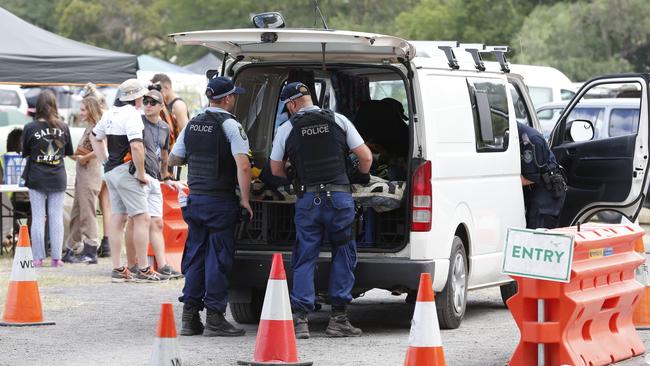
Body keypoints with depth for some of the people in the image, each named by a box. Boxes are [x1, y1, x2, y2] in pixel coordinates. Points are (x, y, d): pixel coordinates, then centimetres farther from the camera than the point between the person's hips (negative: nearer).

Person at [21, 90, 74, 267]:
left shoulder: (30, 128, -12)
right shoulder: (63, 127, -6)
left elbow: (25, 153, -1)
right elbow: (69, 152, 6)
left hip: (36, 178, -1)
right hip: (58, 178, 2)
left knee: (38, 218, 4)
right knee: (57, 217, 7)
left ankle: (38, 258, 3)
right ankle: (56, 258, 7)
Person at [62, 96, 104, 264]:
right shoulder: (89, 128, 16)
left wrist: (84, 158, -15)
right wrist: (76, 156, -2)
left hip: (90, 175, -10)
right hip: (81, 175, 10)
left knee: (87, 214, -6)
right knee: (76, 214, 13)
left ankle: (90, 252, -3)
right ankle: (70, 250, 18)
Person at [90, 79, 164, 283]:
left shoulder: (111, 113, 14)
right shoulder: (132, 115, -14)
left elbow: (94, 138, 26)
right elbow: (136, 146, -25)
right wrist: (141, 174, -16)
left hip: (111, 171, 9)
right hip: (126, 170, -9)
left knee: (117, 218, 10)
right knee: (142, 218, -6)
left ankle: (117, 269, 10)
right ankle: (143, 270, -7)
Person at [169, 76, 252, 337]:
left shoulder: (192, 125, 9)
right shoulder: (230, 125, -12)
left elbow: (173, 160, 18)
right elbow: (243, 166, -22)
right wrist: (245, 200, -15)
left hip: (194, 198, 6)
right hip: (220, 202, -6)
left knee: (195, 257, 12)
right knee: (218, 259, -1)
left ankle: (189, 317, 12)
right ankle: (214, 319, -1)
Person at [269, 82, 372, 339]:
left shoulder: (287, 128, 5)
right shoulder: (338, 120, 7)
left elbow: (276, 170, 11)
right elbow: (366, 157, 6)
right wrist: (362, 176, 26)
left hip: (307, 200, 0)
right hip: (339, 197, 0)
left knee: (304, 259, 7)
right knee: (344, 255, 10)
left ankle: (300, 319, -2)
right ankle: (338, 318, 7)